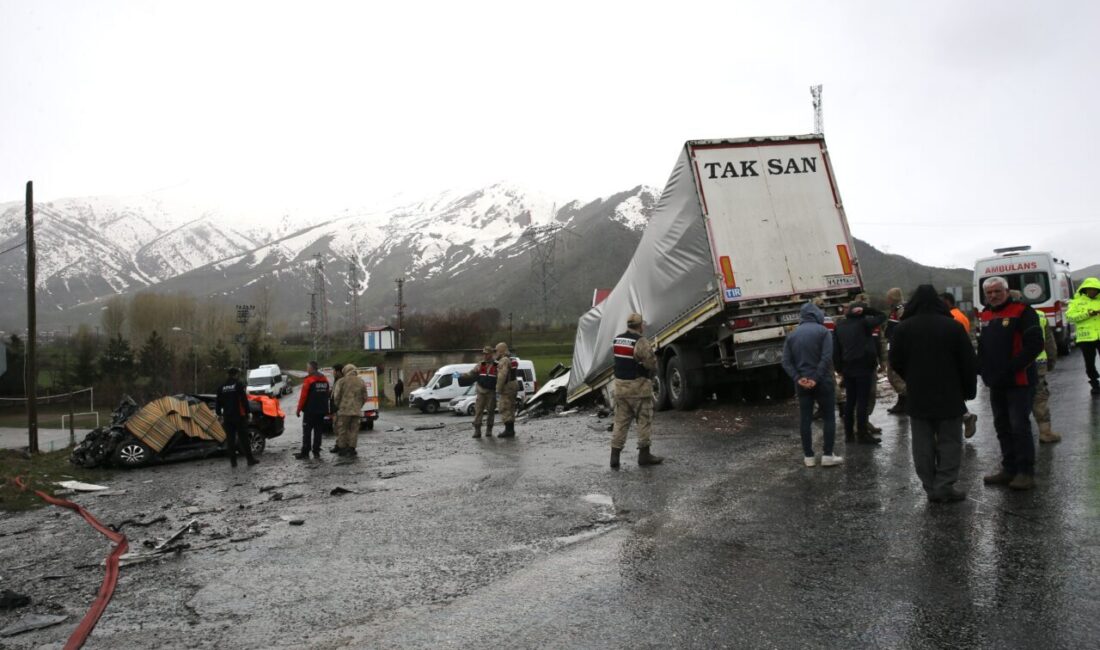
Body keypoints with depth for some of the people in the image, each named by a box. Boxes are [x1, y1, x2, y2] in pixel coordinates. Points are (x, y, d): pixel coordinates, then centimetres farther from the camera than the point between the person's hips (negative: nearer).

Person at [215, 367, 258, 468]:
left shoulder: (221, 387, 8)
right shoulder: (239, 384, -6)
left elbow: (218, 402, 12)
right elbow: (244, 400, -10)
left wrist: (219, 414, 21)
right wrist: (247, 412, -4)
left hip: (227, 417, 4)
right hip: (239, 415, -4)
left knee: (230, 439, 7)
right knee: (244, 438, 1)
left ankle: (233, 461, 6)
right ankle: (250, 459, 2)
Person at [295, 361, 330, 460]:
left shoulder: (308, 380, -12)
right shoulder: (325, 380, 11)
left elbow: (303, 396, -14)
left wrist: (299, 409, -6)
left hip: (310, 410, -6)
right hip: (322, 410, 6)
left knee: (307, 432, -2)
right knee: (318, 431, 9)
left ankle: (305, 452, -3)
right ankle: (316, 452, 9)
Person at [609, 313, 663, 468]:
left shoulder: (616, 340, 8)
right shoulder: (641, 342, -16)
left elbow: (619, 359, 11)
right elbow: (651, 363, -17)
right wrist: (652, 371, 3)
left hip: (620, 386, 7)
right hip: (638, 387, -7)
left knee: (621, 421, 11)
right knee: (644, 421, 6)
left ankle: (615, 456, 8)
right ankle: (644, 455, 13)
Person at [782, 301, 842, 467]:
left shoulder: (792, 334, 8)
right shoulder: (823, 331, -5)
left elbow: (786, 362, 0)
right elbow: (826, 358, -16)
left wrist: (798, 378, -7)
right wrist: (817, 378, -15)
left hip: (802, 383, 4)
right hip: (822, 382, -4)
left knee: (805, 419, 7)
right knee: (828, 417, 6)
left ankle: (808, 456, 10)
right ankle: (828, 455, 4)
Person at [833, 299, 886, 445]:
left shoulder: (839, 327, 9)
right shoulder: (863, 323, -7)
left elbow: (835, 350, 8)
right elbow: (882, 316, 3)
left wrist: (839, 368, 13)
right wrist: (866, 310, -4)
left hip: (847, 369, 6)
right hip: (863, 368, -6)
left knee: (849, 401, 11)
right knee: (862, 401, -2)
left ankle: (849, 433, 15)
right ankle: (862, 434, 0)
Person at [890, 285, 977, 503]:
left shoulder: (903, 328, -2)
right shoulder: (953, 326, -7)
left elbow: (895, 362, 3)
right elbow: (969, 362, -4)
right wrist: (969, 390, 8)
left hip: (917, 397, 2)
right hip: (949, 396, -2)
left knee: (923, 445, 7)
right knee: (949, 442, 5)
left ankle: (931, 488, 10)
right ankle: (944, 487, 0)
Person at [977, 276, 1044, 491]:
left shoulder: (1022, 312, -9)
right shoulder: (985, 316, 13)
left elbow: (1035, 345, -17)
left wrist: (1012, 367, -20)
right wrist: (982, 367, 7)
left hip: (1019, 382, -7)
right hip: (995, 383, 8)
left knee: (1020, 427, -6)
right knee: (1002, 427, 12)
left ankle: (1026, 472, 3)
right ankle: (1009, 469, 21)